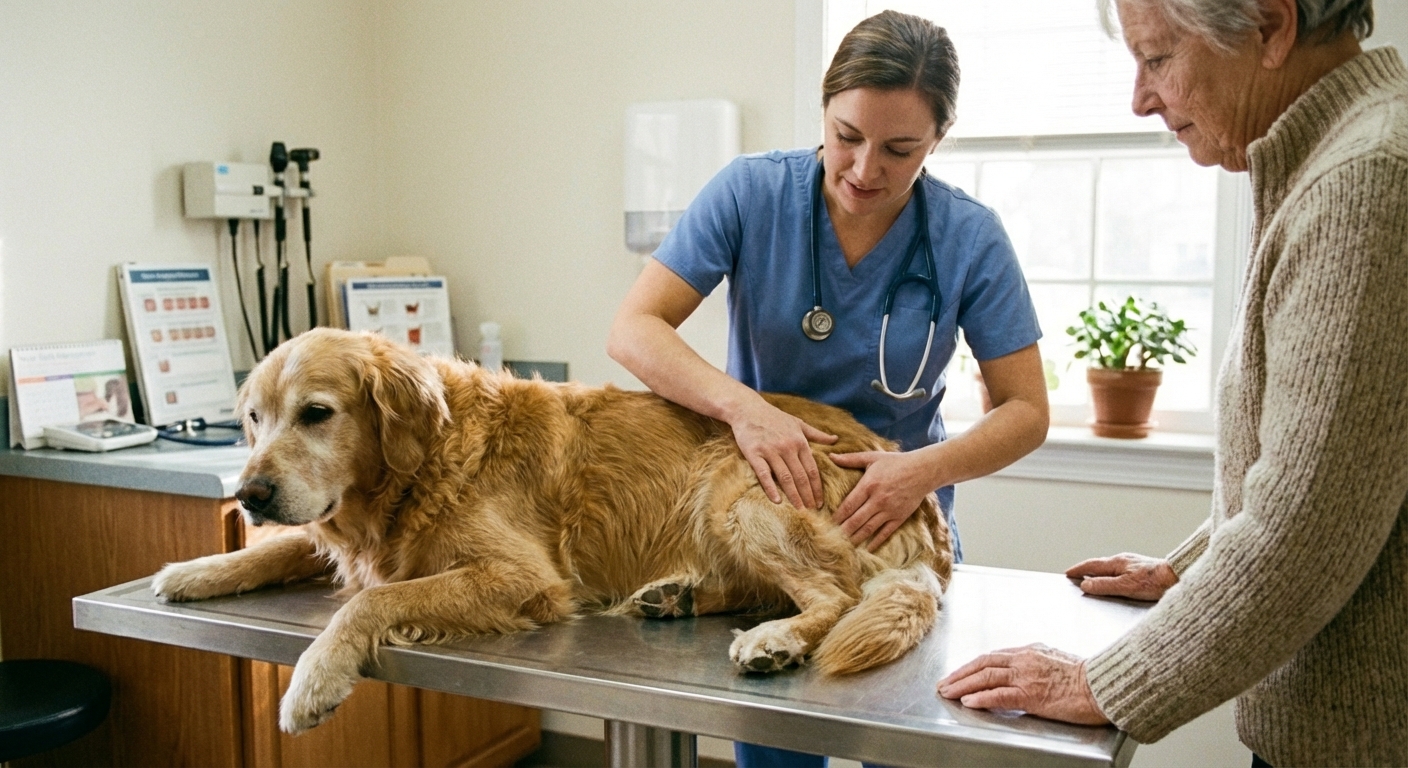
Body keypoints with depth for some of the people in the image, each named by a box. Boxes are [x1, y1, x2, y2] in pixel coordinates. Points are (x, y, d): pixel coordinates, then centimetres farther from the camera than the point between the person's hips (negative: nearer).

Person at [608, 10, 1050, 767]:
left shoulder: (970, 237, -13)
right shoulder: (751, 191, -14)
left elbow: (1026, 411, -9)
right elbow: (632, 329, -18)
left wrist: (927, 469, -28)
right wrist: (741, 404, -34)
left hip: (898, 522, 1)